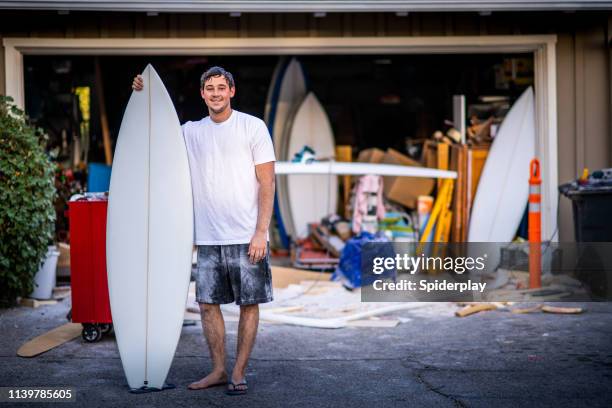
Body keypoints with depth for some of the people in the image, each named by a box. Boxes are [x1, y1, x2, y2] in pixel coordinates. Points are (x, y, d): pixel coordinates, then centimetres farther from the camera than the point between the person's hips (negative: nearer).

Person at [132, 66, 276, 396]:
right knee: (207, 304, 5)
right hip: (208, 238, 4)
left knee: (249, 304, 2)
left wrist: (261, 232, -11)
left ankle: (239, 373, 11)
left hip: (246, 238, -4)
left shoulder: (253, 127, -1)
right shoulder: (191, 132, 9)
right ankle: (218, 371, 17)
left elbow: (267, 183, -4)